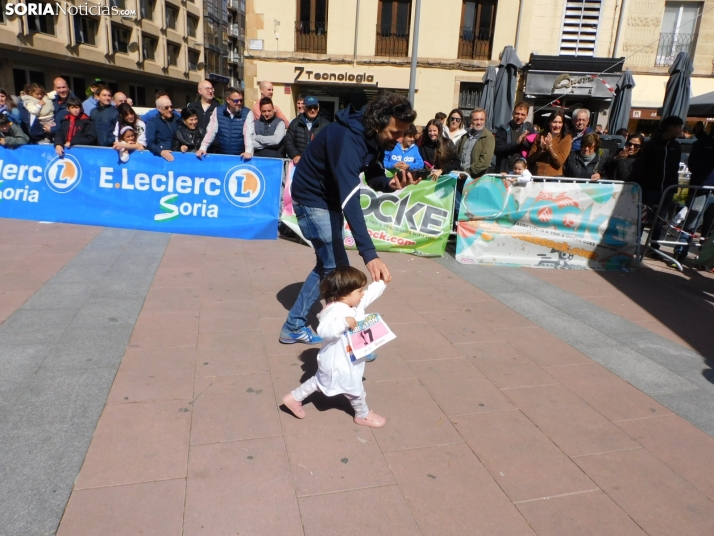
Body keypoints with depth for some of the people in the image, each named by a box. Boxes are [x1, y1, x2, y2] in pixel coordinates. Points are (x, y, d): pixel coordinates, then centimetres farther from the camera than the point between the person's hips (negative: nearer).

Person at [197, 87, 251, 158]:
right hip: (221, 154, 1)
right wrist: (203, 148, -12)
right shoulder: (217, 111, 4)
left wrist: (248, 151, -33)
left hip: (240, 156, -1)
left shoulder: (247, 113, -4)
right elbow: (211, 131, 1)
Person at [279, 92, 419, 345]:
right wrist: (369, 255, -51)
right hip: (313, 199, -10)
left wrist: (390, 183, -23)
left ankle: (294, 327, 26)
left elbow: (374, 178, 3)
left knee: (327, 265, 15)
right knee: (339, 269, -7)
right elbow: (350, 198, -43)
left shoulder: (373, 136, -6)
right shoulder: (347, 138, -34)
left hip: (329, 199, 10)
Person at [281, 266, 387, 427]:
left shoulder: (355, 304, -5)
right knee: (354, 389, 16)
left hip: (346, 360, 9)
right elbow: (324, 330, -49)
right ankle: (363, 415, 43)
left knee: (321, 380, 27)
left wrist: (381, 283, -1)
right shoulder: (337, 311, -36)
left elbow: (370, 294, 10)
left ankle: (294, 398, 41)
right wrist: (344, 322, -59)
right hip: (339, 363, -9)